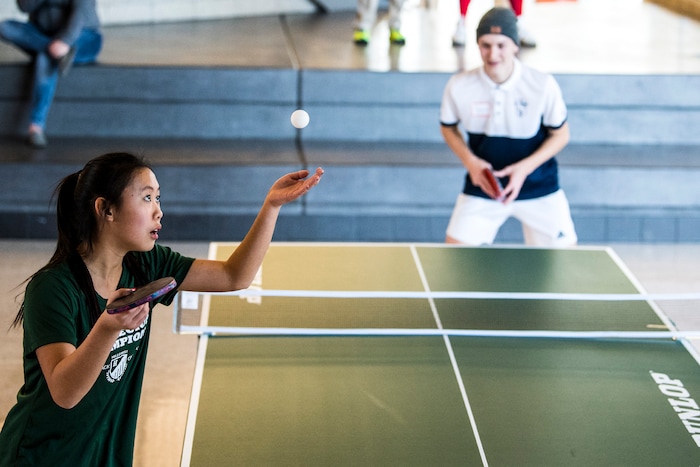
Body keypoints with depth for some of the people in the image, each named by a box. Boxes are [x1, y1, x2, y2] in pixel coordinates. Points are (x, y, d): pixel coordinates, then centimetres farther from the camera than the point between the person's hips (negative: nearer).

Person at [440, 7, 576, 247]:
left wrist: (525, 167, -20)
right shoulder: (458, 86, -14)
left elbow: (560, 135, -4)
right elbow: (449, 128, 6)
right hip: (482, 187, 0)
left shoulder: (543, 85, -17)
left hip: (539, 189, 0)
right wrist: (471, 162, -12)